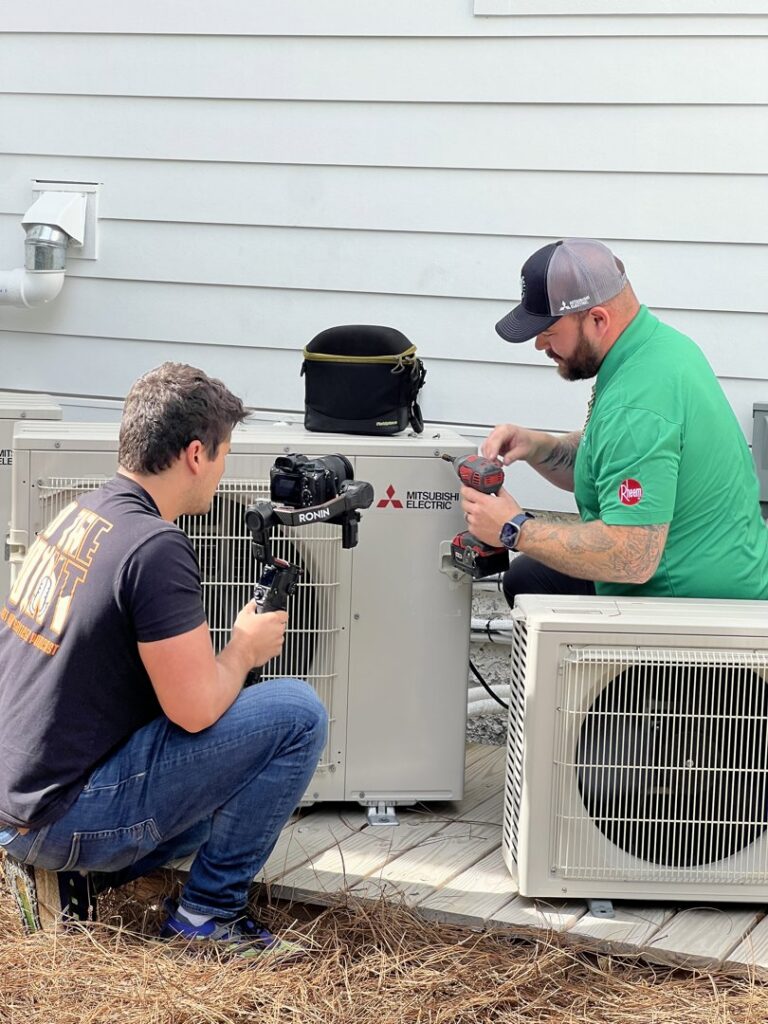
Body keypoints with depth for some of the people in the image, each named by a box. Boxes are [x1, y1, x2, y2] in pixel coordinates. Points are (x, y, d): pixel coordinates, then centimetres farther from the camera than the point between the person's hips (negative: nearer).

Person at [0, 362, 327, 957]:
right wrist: (245, 647, -1)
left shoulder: (80, 513, 8)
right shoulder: (155, 549, -21)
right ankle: (209, 912, 0)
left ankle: (76, 872, 14)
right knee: (296, 713, -10)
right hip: (69, 817, -9)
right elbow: (194, 709, -20)